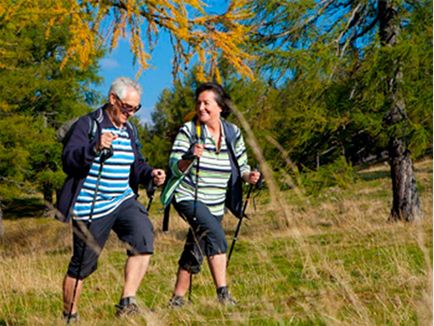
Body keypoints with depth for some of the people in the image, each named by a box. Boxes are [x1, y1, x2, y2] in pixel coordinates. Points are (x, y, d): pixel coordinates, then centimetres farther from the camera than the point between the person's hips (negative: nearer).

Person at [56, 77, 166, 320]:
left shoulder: (130, 130, 13)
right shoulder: (87, 124, -8)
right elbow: (69, 160, -18)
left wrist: (150, 173, -2)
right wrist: (95, 148, -36)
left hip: (124, 201, 5)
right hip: (91, 207, -5)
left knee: (144, 239, -20)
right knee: (82, 265, 3)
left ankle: (127, 303, -15)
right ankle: (69, 316, 23)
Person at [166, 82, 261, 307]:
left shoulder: (232, 132, 3)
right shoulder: (188, 130, -8)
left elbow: (241, 166, 9)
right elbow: (174, 167, -12)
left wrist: (248, 176, -13)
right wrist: (190, 157, -32)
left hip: (215, 205, 5)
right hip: (188, 198, -5)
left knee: (194, 253, 10)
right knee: (216, 235, -27)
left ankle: (177, 300, 24)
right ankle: (223, 295, -29)